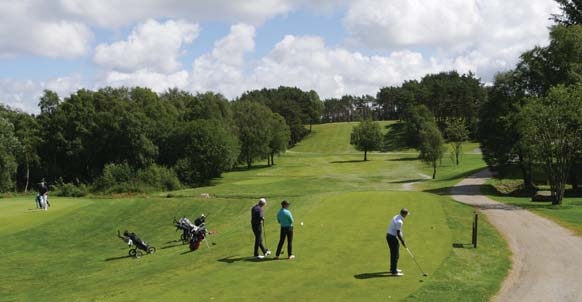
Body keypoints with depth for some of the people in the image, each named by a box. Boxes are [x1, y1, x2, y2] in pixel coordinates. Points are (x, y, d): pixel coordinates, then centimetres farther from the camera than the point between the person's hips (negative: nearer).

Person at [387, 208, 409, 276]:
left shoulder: (397, 217, 8)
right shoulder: (399, 221, -23)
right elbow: (398, 233, -21)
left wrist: (402, 237, 18)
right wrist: (403, 242, -12)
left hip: (389, 236, 10)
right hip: (392, 238, -10)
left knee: (393, 254, 20)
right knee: (396, 255, -4)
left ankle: (393, 269, 32)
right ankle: (394, 271, -1)